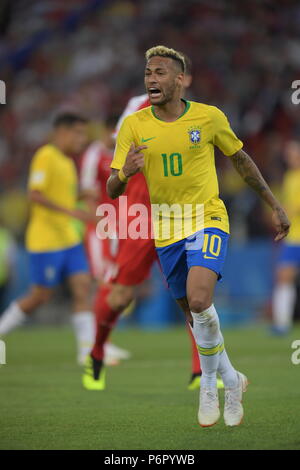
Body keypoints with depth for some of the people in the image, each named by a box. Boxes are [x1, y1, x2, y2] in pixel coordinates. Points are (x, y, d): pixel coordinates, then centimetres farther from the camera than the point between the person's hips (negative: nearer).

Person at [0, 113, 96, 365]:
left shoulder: (68, 162, 17)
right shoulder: (46, 157, -12)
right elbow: (35, 195, -22)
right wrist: (71, 211, -27)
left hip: (68, 239, 9)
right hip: (45, 240, -9)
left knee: (82, 287, -3)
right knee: (40, 295, -2)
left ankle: (87, 349, -6)